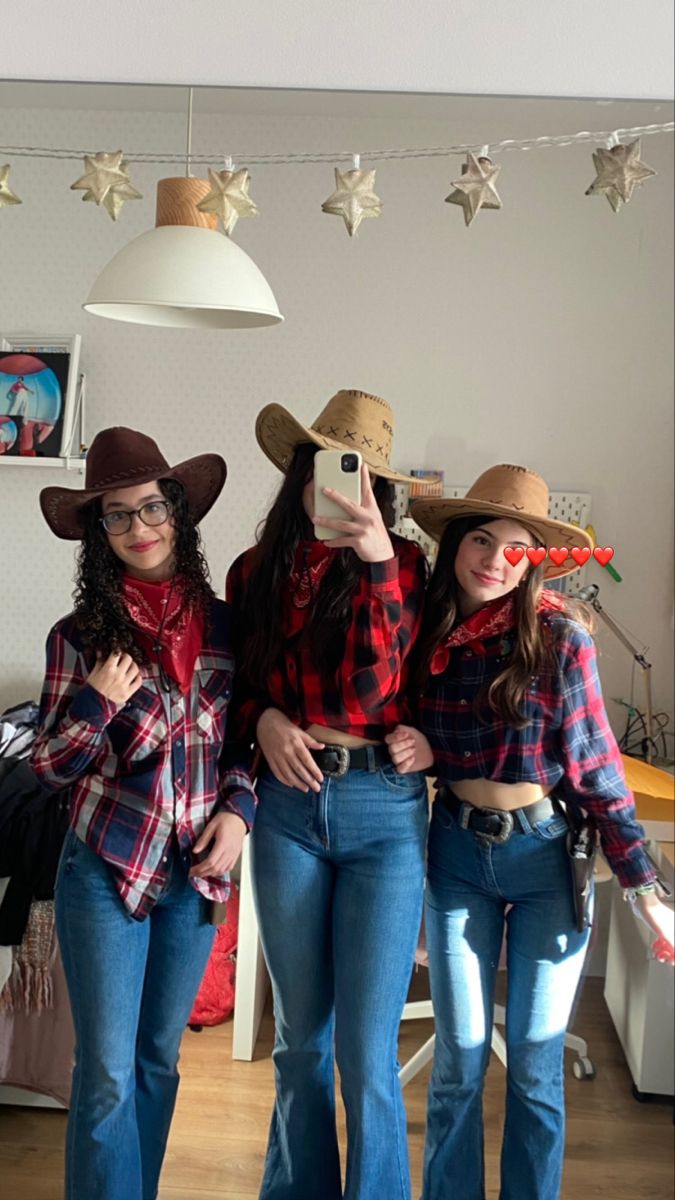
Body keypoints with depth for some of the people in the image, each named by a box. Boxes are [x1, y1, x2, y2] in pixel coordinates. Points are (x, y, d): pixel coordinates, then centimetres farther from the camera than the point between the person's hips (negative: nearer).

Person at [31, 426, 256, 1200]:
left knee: (159, 1058, 17)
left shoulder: (223, 623, 0)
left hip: (197, 871, 3)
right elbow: (48, 767, -4)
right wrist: (99, 704, -20)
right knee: (108, 1073, 2)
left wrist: (238, 808, -6)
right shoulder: (81, 635, -8)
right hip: (108, 869, -3)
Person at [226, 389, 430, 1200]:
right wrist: (265, 719, -6)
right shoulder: (256, 571, 6)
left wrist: (378, 560, -23)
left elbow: (376, 679, -12)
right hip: (289, 806, 2)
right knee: (300, 1037, 16)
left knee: (366, 1052, 0)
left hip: (385, 809, -2)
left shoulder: (401, 564, 1)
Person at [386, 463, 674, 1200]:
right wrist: (420, 750, -12)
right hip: (458, 852, 3)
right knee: (459, 1058, 11)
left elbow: (596, 764, -10)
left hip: (548, 855, -2)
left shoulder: (559, 635, -14)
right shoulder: (429, 630, -3)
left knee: (535, 1063, 10)